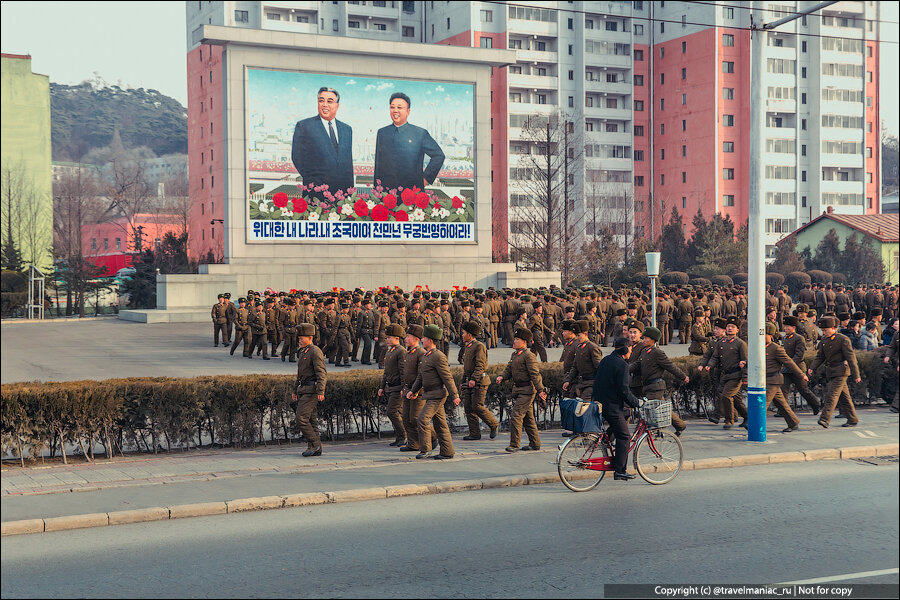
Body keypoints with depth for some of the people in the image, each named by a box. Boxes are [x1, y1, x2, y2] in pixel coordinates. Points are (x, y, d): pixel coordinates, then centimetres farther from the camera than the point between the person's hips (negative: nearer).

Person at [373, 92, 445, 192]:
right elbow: (378, 162, 13)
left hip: (413, 191, -2)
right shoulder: (382, 133, 10)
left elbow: (438, 156, 4)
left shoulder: (421, 133, 1)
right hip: (386, 191, 2)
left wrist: (426, 178, -1)